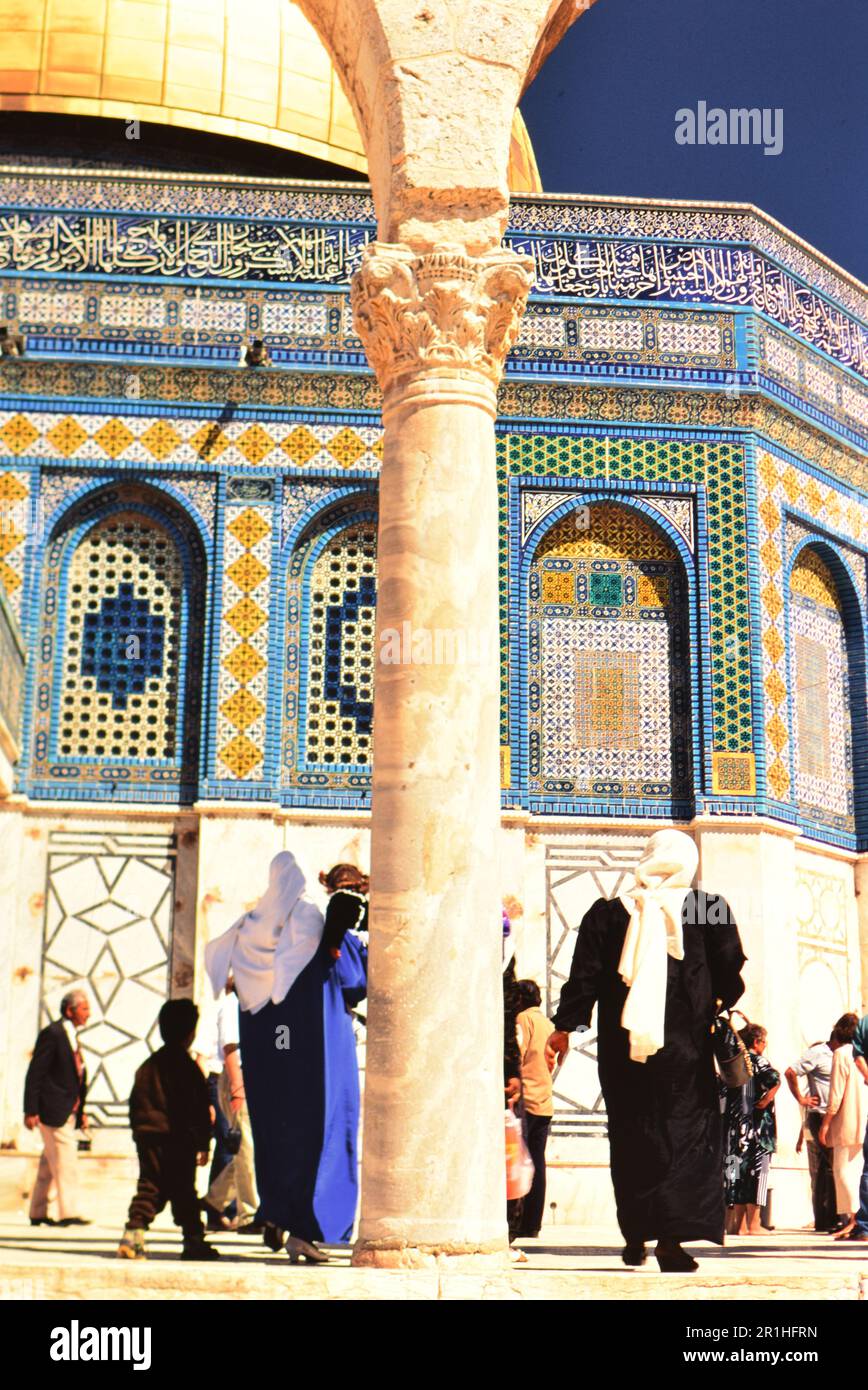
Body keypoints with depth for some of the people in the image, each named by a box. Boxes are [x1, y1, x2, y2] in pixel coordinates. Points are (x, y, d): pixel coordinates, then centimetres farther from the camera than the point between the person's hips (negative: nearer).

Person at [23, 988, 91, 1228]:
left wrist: (81, 1111, 17)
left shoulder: (71, 1036, 16)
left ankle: (38, 1213, 20)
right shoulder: (52, 1034, -11)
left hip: (68, 1111, 9)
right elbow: (35, 1073, -13)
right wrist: (31, 1110, -17)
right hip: (54, 1110, -9)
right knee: (66, 1161, -10)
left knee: (49, 1163, 13)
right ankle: (68, 1213, -8)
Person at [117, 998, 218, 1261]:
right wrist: (203, 1144, -2)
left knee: (149, 1187, 6)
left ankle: (134, 1232, -12)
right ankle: (194, 1242, 9)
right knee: (184, 1191, 2)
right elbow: (200, 1109, -7)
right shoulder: (188, 1067, -7)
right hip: (178, 1140, -5)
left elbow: (136, 1104, 16)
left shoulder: (148, 1066, 12)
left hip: (147, 1137, 5)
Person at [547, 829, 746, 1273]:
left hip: (621, 1049, 2)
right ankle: (672, 1236, -9)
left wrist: (564, 1027, 11)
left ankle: (636, 1236, 14)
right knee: (687, 1136, 3)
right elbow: (731, 976, 0)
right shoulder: (710, 908, -1)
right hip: (686, 1049, -2)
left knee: (631, 1137, 12)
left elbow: (584, 977, 2)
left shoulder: (607, 912, 2)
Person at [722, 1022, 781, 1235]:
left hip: (734, 1126, 6)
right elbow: (775, 1080, -26)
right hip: (756, 1127, -6)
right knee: (756, 1171, -2)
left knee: (737, 1172, 9)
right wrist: (766, 1100, -14)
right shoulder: (758, 1061, -8)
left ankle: (737, 1223, 10)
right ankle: (753, 1224, -3)